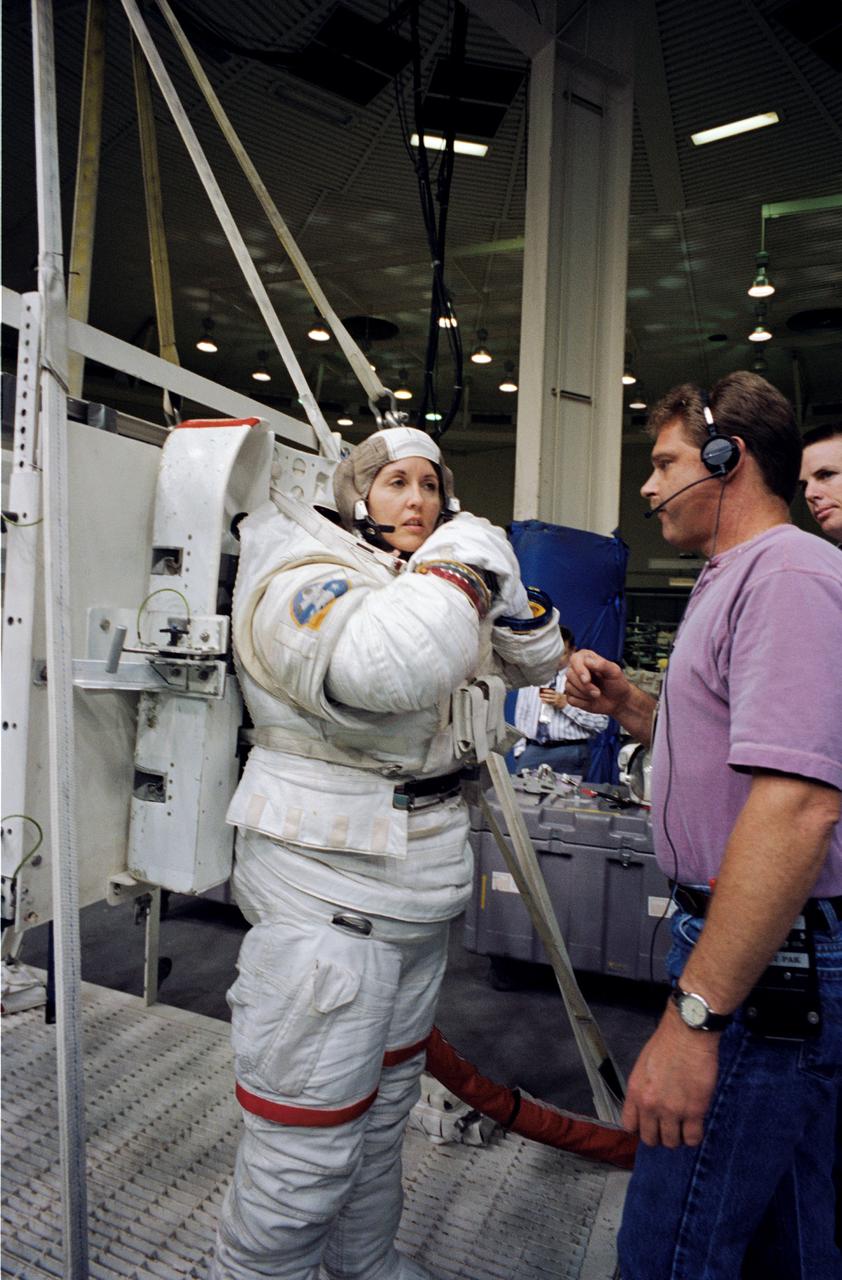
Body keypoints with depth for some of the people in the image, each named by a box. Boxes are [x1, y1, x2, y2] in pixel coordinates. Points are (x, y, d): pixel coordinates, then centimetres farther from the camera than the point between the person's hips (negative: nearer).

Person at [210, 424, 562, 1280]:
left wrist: (500, 582, -1)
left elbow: (535, 660, 17)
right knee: (308, 1133, 0)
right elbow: (382, 666, -36)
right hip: (326, 893, -9)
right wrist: (459, 567, -21)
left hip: (416, 886, 9)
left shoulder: (425, 584, 13)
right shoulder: (303, 578, -14)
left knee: (385, 1098, 24)